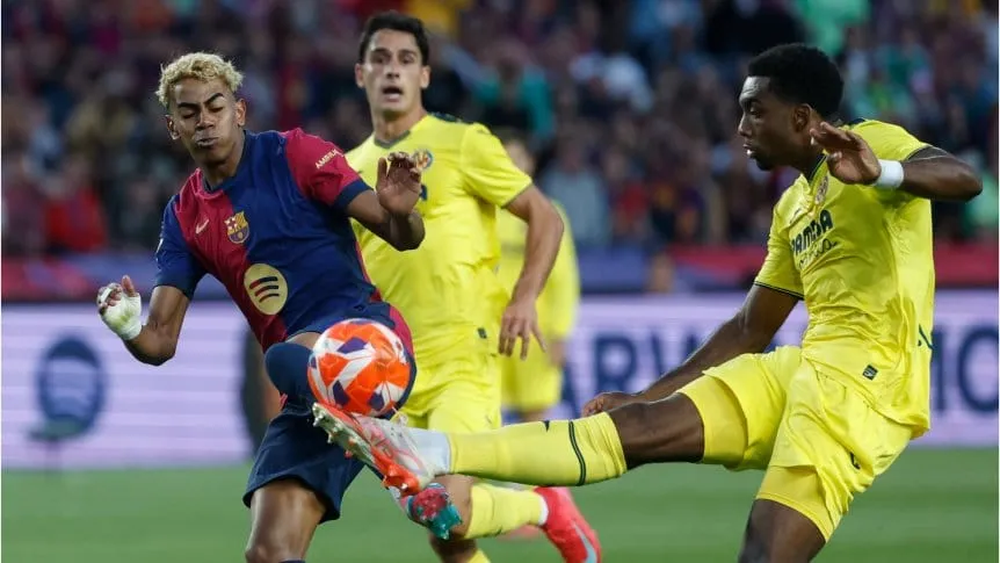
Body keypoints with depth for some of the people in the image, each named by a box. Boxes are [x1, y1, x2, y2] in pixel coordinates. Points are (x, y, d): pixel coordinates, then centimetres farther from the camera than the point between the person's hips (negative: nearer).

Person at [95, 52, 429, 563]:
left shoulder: (296, 156, 0)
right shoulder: (184, 218, 15)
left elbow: (402, 237, -5)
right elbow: (160, 343, 8)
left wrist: (400, 213, -29)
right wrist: (128, 328, -15)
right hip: (311, 398, 6)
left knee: (287, 358, -40)